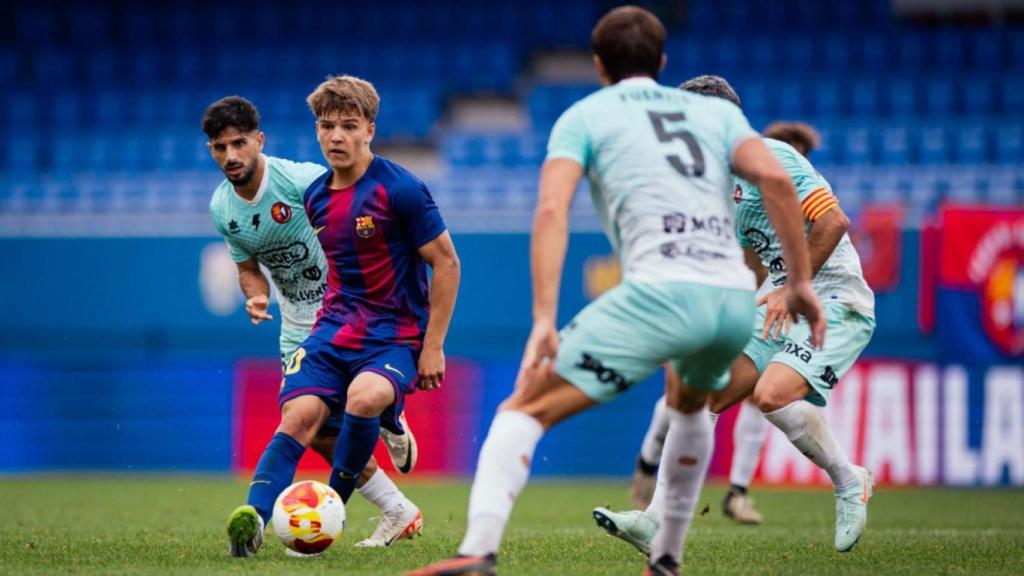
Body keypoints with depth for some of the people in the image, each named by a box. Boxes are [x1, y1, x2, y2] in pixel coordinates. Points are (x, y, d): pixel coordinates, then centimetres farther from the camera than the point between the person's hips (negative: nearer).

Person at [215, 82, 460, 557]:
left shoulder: (400, 190, -11)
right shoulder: (312, 196, 8)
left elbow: (446, 265, -6)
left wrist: (433, 347, -8)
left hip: (395, 336, -5)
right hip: (334, 328, 5)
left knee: (363, 398, -34)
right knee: (300, 416, -19)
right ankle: (254, 518, -31)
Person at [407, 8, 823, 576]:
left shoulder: (584, 116, 15)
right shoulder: (717, 111, 24)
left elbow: (551, 209, -2)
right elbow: (774, 178, 6)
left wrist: (543, 321, -9)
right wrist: (800, 280, 9)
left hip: (661, 291, -5)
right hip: (736, 298, 5)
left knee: (524, 410, -4)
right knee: (688, 403, 37)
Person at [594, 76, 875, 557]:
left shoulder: (772, 157, -13)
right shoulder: (725, 182, 15)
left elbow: (832, 221, -21)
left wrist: (791, 289, -19)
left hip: (835, 303, -9)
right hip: (783, 301, 9)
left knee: (771, 394, -28)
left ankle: (849, 482, -3)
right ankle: (656, 522, -5)